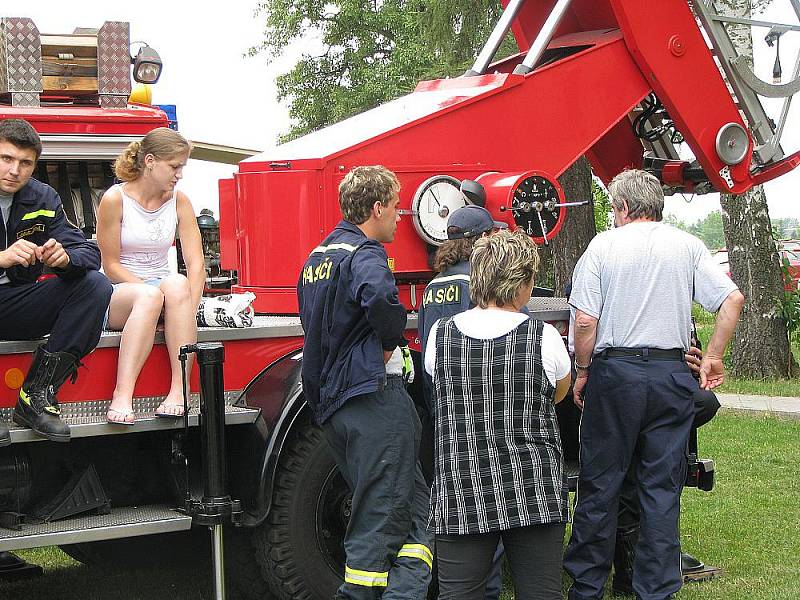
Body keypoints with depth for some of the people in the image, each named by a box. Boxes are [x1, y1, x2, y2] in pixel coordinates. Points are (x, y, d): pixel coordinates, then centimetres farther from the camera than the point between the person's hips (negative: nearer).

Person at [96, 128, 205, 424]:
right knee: (149, 295, -38)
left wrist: (188, 310, -18)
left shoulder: (179, 201, 4)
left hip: (159, 286, 3)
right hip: (118, 294, -3)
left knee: (177, 284, -34)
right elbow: (111, 265, -7)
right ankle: (122, 396, -46)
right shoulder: (115, 199, -6)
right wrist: (150, 291, -19)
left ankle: (179, 389, -42)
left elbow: (195, 263, -3)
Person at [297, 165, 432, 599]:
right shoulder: (363, 253, -12)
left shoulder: (318, 257, 18)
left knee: (375, 511, 17)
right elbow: (379, 295, -35)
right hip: (374, 396, -10)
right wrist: (389, 344, -17)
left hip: (330, 400, 10)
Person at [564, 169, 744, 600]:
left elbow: (584, 321, -7)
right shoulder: (687, 246, 6)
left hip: (615, 372, -2)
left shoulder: (604, 245, -1)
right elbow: (733, 299, -1)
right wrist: (712, 356, 7)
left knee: (600, 484, 6)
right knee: (662, 488, 7)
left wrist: (582, 373, 4)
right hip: (672, 376, 2)